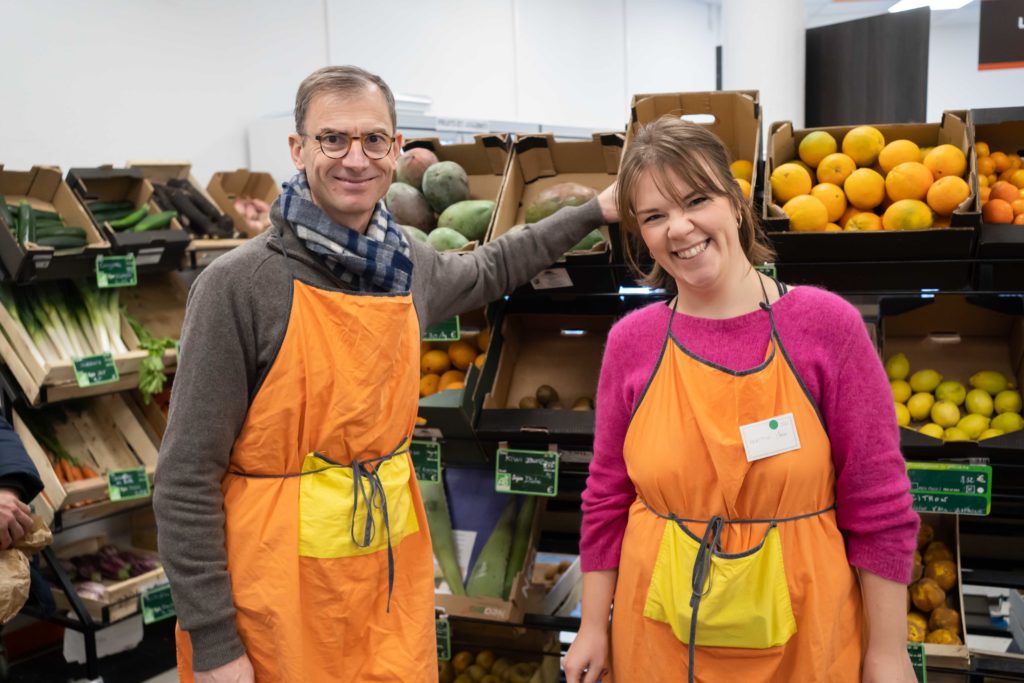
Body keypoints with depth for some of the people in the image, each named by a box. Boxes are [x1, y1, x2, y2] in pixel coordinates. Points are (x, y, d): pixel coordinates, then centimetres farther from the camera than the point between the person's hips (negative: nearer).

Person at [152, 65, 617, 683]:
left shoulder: (411, 267, 2)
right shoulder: (240, 285, -15)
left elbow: (487, 271, 26)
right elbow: (187, 479, -14)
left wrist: (593, 211, 25)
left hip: (396, 573, 5)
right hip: (280, 593, -5)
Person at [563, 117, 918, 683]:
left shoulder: (826, 324, -11)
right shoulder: (631, 341, -5)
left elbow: (878, 504, -7)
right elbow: (607, 498, 3)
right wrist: (593, 627, 5)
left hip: (801, 636, -1)